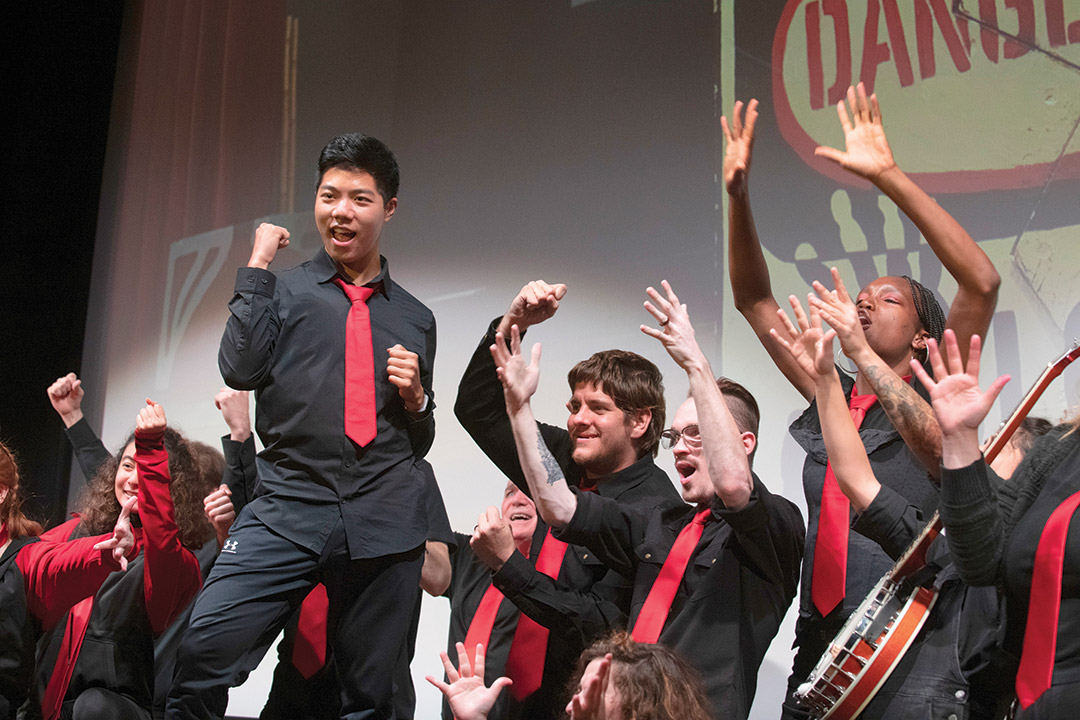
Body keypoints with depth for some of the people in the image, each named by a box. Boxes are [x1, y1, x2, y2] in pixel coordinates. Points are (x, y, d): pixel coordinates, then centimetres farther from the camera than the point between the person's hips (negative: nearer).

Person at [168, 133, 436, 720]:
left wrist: (415, 397, 3)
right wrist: (257, 265, 0)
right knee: (204, 650, -21)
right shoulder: (280, 291, 13)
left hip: (386, 523, 2)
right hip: (287, 511, -2)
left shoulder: (415, 319, 18)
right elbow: (240, 369, -7)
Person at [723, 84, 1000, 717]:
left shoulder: (932, 404, -2)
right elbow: (754, 300, 14)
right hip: (819, 647, 5)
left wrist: (889, 177, -18)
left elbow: (982, 282, -15)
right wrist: (738, 195, 2)